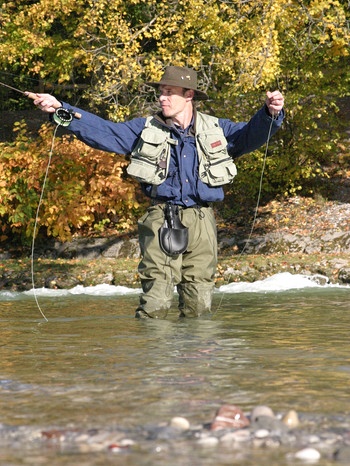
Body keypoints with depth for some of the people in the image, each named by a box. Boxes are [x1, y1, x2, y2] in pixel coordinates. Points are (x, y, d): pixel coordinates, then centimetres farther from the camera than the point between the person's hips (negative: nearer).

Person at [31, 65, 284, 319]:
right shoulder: (146, 129, 11)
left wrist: (271, 114, -20)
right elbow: (102, 131, 5)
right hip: (161, 221, -1)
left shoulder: (216, 129, 13)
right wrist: (61, 110, -5)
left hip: (202, 222, 1)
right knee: (155, 301, -10)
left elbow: (250, 135, 1)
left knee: (199, 305, 3)